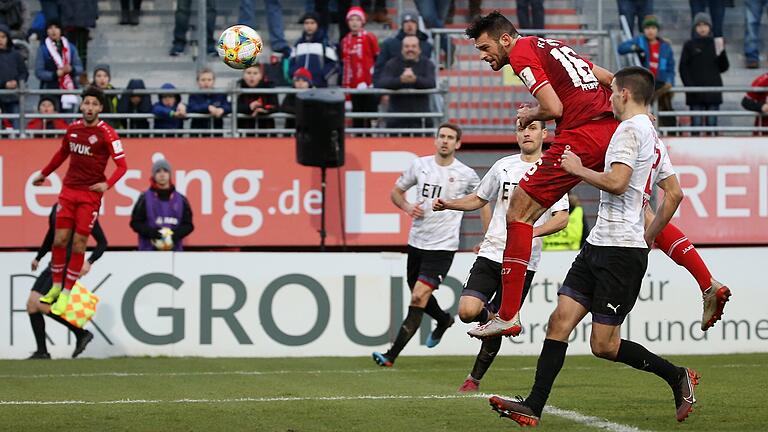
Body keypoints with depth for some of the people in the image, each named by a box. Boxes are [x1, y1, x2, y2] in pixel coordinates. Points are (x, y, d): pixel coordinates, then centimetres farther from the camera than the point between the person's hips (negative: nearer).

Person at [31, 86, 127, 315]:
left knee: (78, 244, -5)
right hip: (69, 190, 4)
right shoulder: (73, 129, 5)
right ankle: (56, 286, 14)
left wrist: (107, 184, -30)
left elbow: (121, 165, -13)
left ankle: (66, 293, 2)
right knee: (59, 240, 0)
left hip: (91, 194, -4)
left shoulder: (106, 133, -11)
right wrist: (44, 173, 33)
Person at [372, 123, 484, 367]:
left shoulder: (466, 175, -4)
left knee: (418, 298, -15)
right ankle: (443, 320, 53)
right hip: (416, 243, 5)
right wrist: (407, 207, -6)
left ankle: (391, 355, -16)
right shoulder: (420, 165, 3)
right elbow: (396, 191, 16)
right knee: (418, 295, 20)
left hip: (443, 247, -5)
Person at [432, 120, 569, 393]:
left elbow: (562, 218, -8)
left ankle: (474, 379, 20)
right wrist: (448, 204, 7)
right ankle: (490, 316, 20)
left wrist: (532, 232, -25)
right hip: (491, 254, 3)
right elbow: (479, 199, 24)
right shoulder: (504, 166, 10)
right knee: (467, 311, -16)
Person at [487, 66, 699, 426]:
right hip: (598, 247, 10)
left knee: (604, 346, -6)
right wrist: (647, 238, 28)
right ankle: (533, 407, -3)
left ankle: (677, 377, 10)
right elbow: (675, 194, 24)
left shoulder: (631, 129, -11)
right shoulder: (652, 136, 19)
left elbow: (617, 182, -24)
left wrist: (578, 169, -9)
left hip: (621, 251, -10)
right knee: (560, 321, 1)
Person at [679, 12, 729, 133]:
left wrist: (721, 53, -9)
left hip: (713, 90, 2)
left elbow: (723, 68, 9)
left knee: (712, 123, 2)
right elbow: (683, 68, 1)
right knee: (696, 122, -4)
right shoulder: (689, 46, 5)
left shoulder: (716, 44, 10)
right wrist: (689, 86, -11)